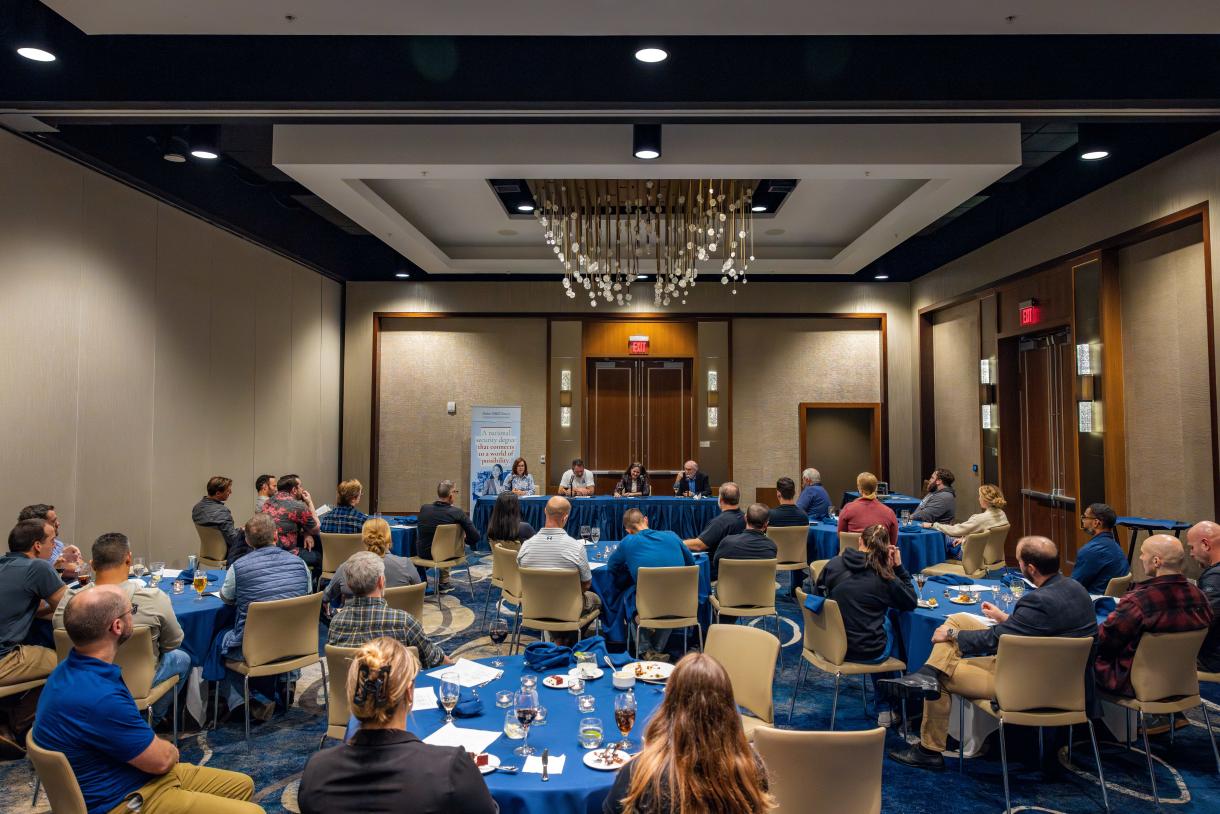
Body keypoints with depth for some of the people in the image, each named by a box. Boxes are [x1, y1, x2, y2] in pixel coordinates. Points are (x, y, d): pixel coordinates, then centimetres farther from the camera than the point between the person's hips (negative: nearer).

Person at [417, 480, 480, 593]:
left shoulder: (424, 508, -13)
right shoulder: (457, 513, -22)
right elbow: (475, 537, -20)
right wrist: (463, 540, 2)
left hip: (423, 553, 2)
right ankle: (444, 582, 43)